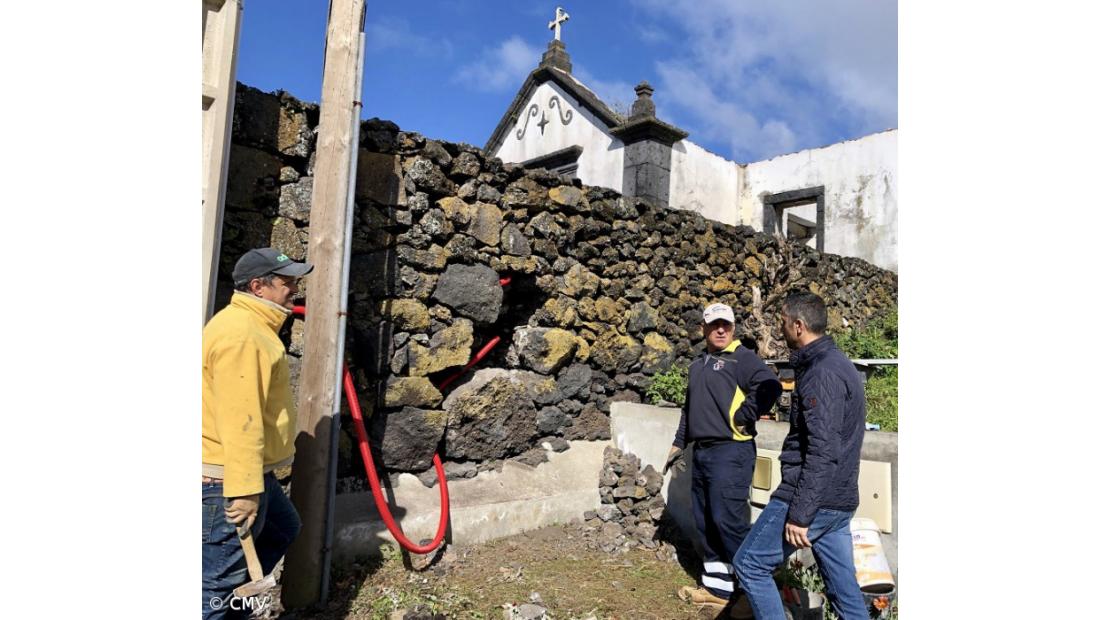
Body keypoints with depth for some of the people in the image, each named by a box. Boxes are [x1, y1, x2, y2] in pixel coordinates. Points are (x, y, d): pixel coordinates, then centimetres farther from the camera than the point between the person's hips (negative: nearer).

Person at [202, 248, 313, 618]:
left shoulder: (252, 326, 13)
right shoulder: (239, 334, -22)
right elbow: (239, 421, -27)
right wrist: (244, 489, -27)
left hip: (250, 471, 11)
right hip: (228, 479, -11)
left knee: (283, 530, 26)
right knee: (218, 579, 1)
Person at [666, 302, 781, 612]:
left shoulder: (742, 357, -6)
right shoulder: (697, 365, 19)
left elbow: (769, 386, -24)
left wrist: (742, 417, -20)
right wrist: (679, 444, 24)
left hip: (731, 451, -8)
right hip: (701, 451, 8)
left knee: (727, 519, -10)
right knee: (705, 522, 12)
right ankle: (717, 587, 24)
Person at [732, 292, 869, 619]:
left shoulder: (822, 373, -18)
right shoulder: (837, 364, 14)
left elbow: (823, 451, -24)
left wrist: (799, 515, -22)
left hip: (812, 500, -10)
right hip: (838, 501, 10)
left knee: (749, 564, 2)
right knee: (844, 589, 14)